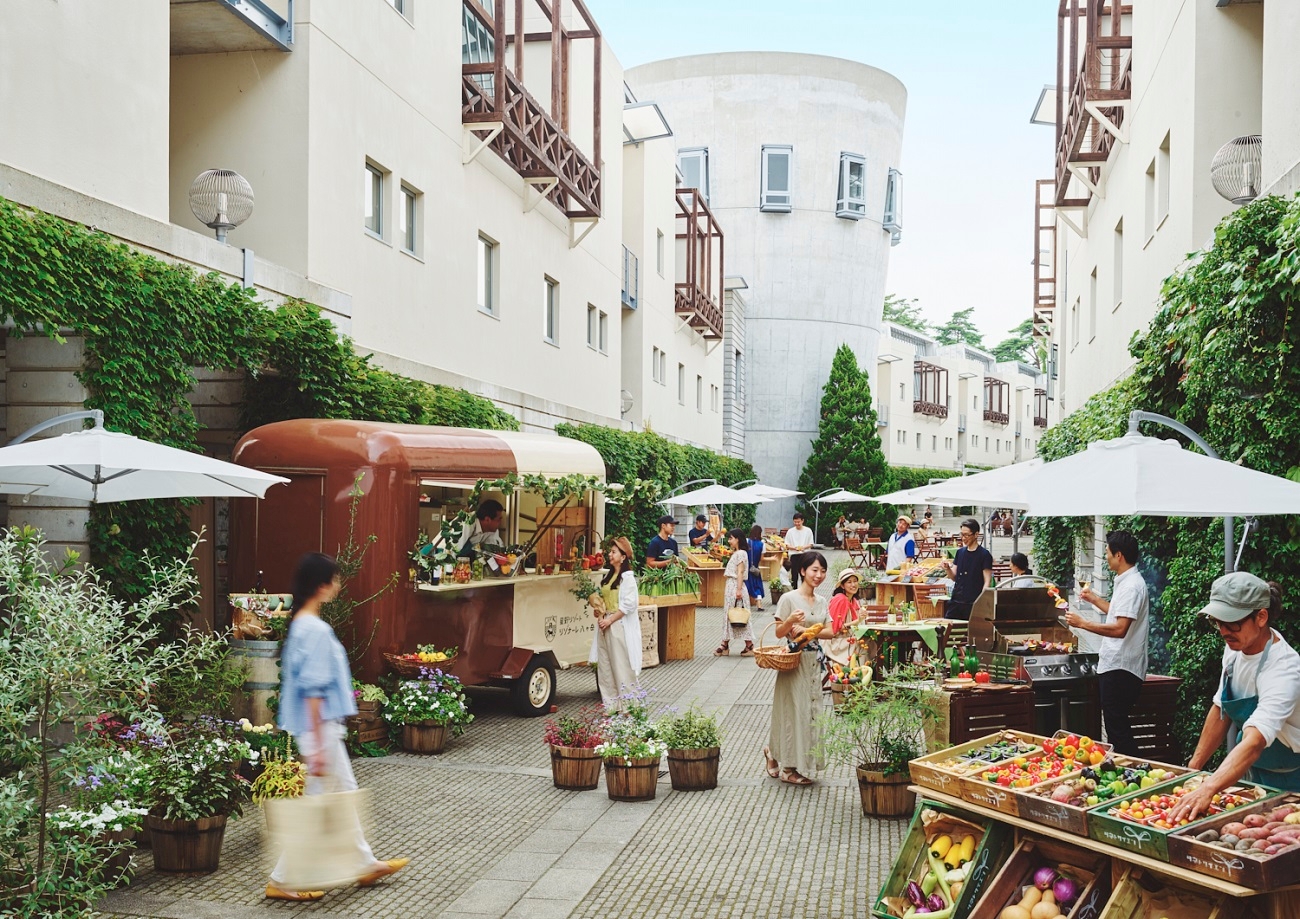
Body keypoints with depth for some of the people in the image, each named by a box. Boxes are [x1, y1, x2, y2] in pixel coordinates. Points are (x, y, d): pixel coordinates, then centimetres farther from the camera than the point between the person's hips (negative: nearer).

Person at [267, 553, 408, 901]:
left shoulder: (302, 624, 8)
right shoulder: (316, 630, -21)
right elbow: (313, 691, -23)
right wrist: (318, 746, -22)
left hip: (324, 727, 10)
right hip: (320, 728, -10)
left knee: (344, 794, 18)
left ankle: (366, 865, 30)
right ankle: (283, 880, 10)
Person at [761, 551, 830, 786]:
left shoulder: (821, 602, 9)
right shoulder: (789, 599, -9)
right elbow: (779, 633, -8)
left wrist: (807, 631, -12)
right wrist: (791, 621, -28)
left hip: (814, 663, 6)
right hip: (794, 662, -6)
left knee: (811, 710, 9)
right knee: (794, 710, -2)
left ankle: (774, 752, 26)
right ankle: (788, 768, 10)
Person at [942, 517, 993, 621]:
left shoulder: (984, 555, -6)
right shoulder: (960, 552, 11)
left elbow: (987, 582, -8)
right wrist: (948, 568, -7)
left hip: (973, 603, -5)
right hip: (956, 601, 5)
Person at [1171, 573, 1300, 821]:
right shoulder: (1235, 647, -7)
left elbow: (1254, 742, -44)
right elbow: (1221, 709, 6)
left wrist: (1207, 790, -56)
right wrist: (1193, 769, 3)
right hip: (1255, 775, 6)